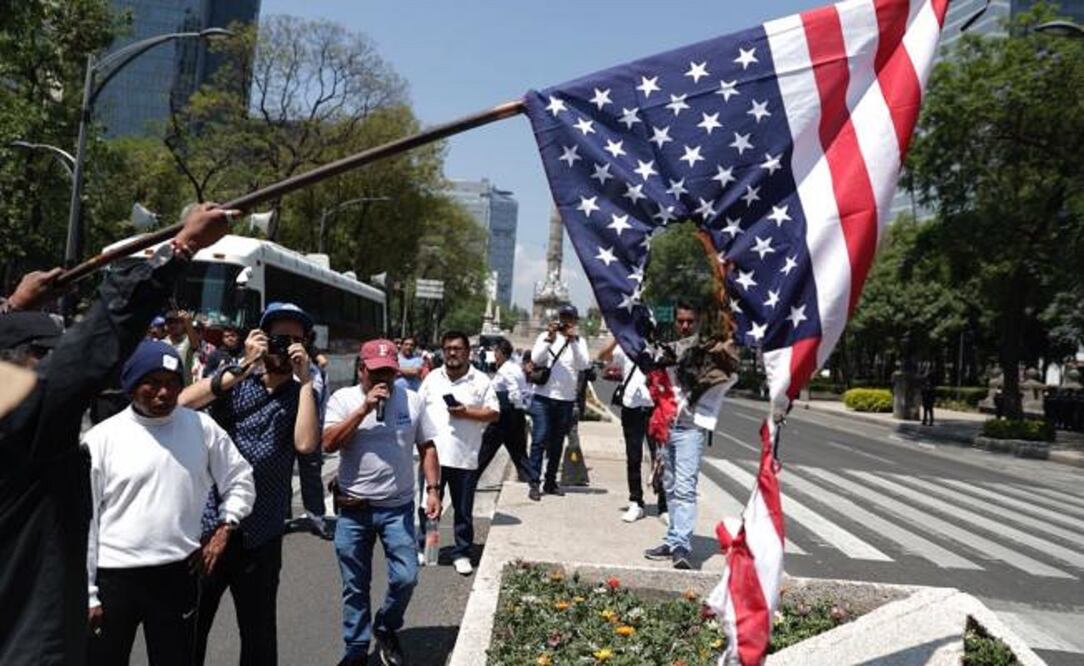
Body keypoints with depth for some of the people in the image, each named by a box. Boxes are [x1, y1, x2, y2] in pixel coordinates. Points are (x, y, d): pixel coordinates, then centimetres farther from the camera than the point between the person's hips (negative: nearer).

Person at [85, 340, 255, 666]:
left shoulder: (202, 427, 1)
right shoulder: (101, 438, -4)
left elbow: (240, 481, 11)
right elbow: (83, 521, -2)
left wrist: (223, 531, -1)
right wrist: (87, 593, -2)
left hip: (178, 574, 2)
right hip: (113, 576, -1)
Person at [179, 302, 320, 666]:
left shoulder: (301, 396, 3)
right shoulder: (234, 378, 3)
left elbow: (306, 444, -16)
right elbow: (182, 402, -15)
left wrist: (306, 378, -15)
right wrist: (244, 367, -18)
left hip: (260, 535, 1)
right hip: (208, 523, 0)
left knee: (259, 634, 12)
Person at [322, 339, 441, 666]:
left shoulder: (412, 400, 0)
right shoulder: (343, 399, -5)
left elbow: (427, 447, 6)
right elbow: (328, 444, -16)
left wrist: (433, 490, -2)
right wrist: (364, 409, -22)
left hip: (398, 508, 1)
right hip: (353, 509, -1)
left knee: (405, 577, -3)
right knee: (355, 587, 11)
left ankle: (386, 629, 27)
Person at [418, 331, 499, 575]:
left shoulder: (481, 381, -1)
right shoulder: (432, 378, 8)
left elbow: (494, 413, -3)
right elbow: (419, 409, 11)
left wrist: (467, 412, -16)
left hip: (465, 458, -2)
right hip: (432, 455, 2)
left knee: (463, 510, 8)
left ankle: (462, 554, 21)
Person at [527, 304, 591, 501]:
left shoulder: (580, 341, 8)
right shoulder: (545, 336, 3)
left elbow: (584, 365, -8)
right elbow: (535, 359, -11)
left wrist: (574, 340, -17)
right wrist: (550, 338, -19)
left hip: (567, 400, 3)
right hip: (543, 397, -2)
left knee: (557, 444, 9)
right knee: (539, 440, -7)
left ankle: (550, 482, 19)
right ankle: (534, 483, -4)